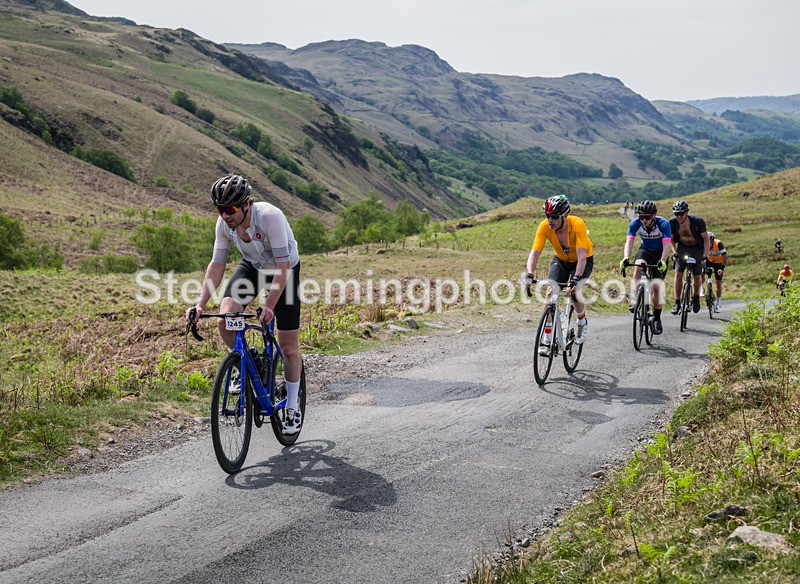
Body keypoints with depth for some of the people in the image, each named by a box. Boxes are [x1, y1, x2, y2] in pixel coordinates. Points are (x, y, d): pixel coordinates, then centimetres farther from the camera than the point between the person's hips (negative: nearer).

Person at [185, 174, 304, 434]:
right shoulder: (224, 223, -20)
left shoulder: (270, 216, -36)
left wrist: (269, 306, -43)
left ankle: (292, 408, 17)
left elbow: (283, 266, -36)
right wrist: (201, 304, -23)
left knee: (289, 348, -3)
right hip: (252, 266, 4)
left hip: (284, 269, -4)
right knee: (226, 320, -23)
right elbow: (217, 264, -13)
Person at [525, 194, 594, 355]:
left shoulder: (577, 224, -34)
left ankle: (582, 323, 7)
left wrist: (576, 279, -54)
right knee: (551, 292, -18)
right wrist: (530, 275, -47)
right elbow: (534, 253, -30)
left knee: (573, 292, -25)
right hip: (560, 260, 3)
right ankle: (547, 339, -12)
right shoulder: (544, 226, -25)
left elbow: (581, 256, -41)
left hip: (582, 261, -3)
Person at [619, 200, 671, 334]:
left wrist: (662, 261, -53)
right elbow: (629, 242, -30)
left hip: (660, 254, -2)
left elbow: (666, 245, -36)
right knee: (638, 265, -34)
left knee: (656, 286, -12)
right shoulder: (635, 224, -21)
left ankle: (657, 319, 4)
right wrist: (626, 258, -48)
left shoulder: (663, 224, -28)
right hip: (645, 250, 2)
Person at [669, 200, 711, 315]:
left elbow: (706, 238, -14)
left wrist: (706, 255, -21)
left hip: (697, 248, -2)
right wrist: (675, 252, -18)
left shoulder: (698, 221, -26)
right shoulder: (672, 222, -19)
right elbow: (671, 239, -4)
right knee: (678, 273, -13)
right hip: (682, 247, 2)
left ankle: (696, 297, 24)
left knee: (697, 276, -3)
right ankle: (677, 302, -7)